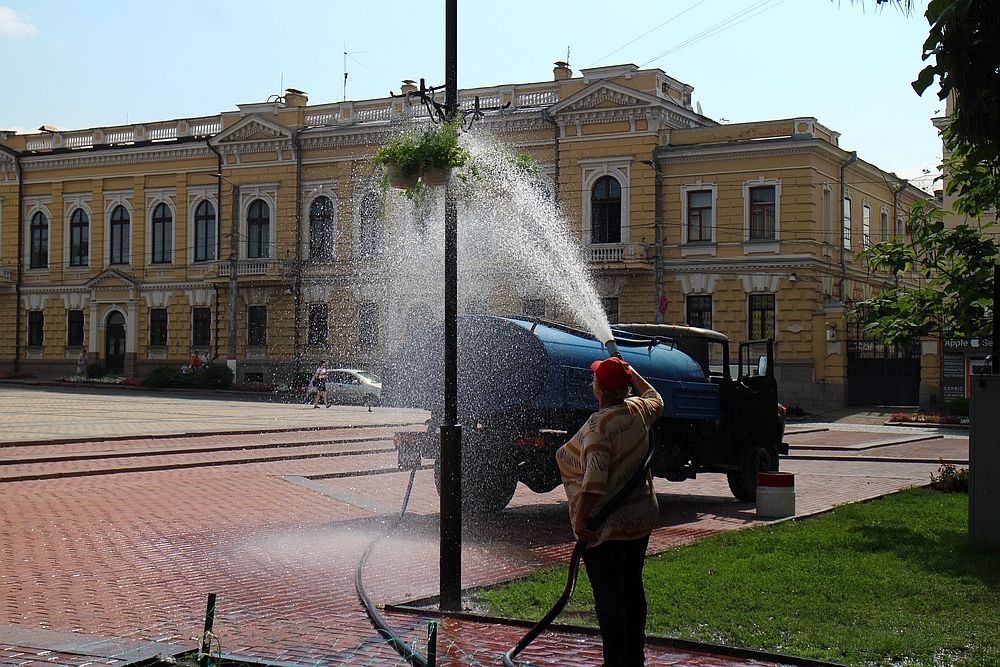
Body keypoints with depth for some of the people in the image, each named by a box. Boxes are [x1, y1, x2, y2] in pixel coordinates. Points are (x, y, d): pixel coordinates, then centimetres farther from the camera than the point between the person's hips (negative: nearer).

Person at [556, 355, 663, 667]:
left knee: (608, 595, -2)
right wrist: (632, 373, 38)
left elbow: (595, 477, -30)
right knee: (632, 587, 17)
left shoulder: (599, 424, -20)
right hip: (641, 518, 8)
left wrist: (581, 519, -29)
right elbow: (656, 400, 29)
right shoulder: (638, 411, 3)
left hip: (606, 525, -8)